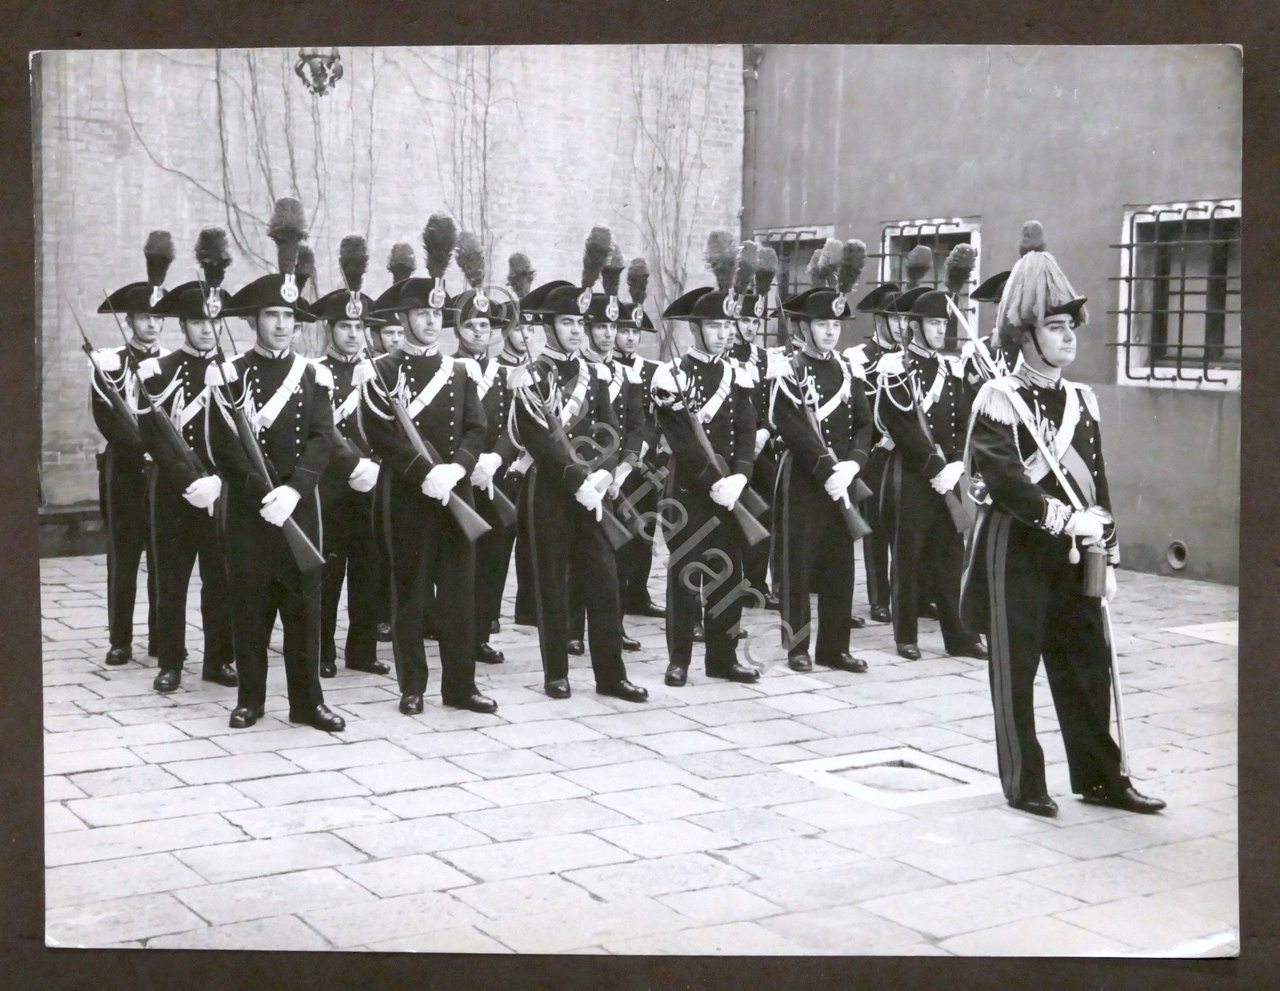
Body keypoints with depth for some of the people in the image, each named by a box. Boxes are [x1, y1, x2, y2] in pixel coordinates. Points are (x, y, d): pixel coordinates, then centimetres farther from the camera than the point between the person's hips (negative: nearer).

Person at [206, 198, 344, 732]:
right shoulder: (230, 375, 1)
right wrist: (260, 492, -18)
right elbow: (224, 447, -6)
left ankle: (307, 699, 11)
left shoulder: (313, 376, 6)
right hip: (247, 507, -1)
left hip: (299, 504, 1)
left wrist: (293, 489, -18)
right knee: (249, 603, 3)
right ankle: (250, 699, 14)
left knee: (304, 602, 4)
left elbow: (322, 440, -3)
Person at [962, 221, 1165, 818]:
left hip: (1075, 557, 6)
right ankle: (1023, 784, 13)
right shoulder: (999, 400, -8)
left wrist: (1107, 557, 9)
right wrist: (1065, 518, -23)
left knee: (1088, 665, 10)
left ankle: (1099, 777, 22)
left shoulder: (1083, 402, 11)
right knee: (1015, 668, 3)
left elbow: (1097, 486, 12)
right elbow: (1003, 481, -19)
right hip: (1017, 552, -6)